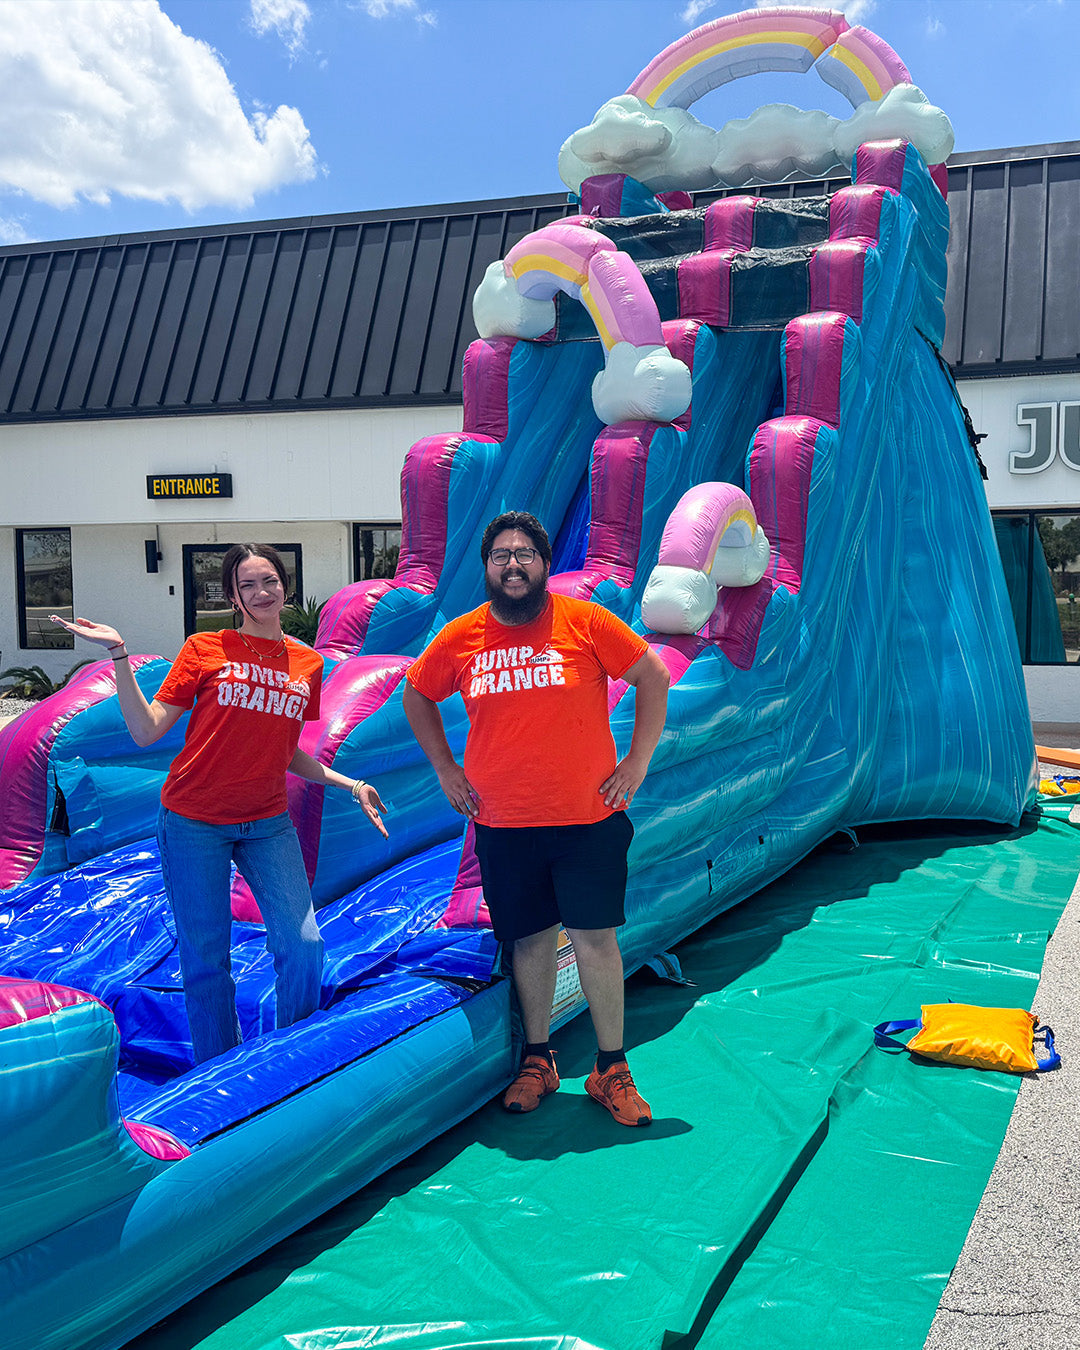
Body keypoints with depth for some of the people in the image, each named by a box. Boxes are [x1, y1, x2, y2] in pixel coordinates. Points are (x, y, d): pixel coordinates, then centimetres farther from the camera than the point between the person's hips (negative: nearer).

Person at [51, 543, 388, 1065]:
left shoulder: (308, 664, 7)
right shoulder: (204, 649, -3)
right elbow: (146, 731, -7)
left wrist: (350, 785, 11)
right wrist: (119, 655, -13)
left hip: (268, 824, 3)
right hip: (194, 823, -3)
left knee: (303, 947, -5)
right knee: (206, 959, 4)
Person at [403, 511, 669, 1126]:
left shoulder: (585, 622, -6)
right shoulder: (459, 639, 1)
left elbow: (654, 677, 1)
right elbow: (417, 696, 17)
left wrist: (639, 761, -3)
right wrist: (445, 769, 10)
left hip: (587, 818, -2)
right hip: (501, 825, 2)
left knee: (595, 937, 1)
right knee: (530, 938, 12)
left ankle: (612, 1069, 17)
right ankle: (538, 1062, 29)